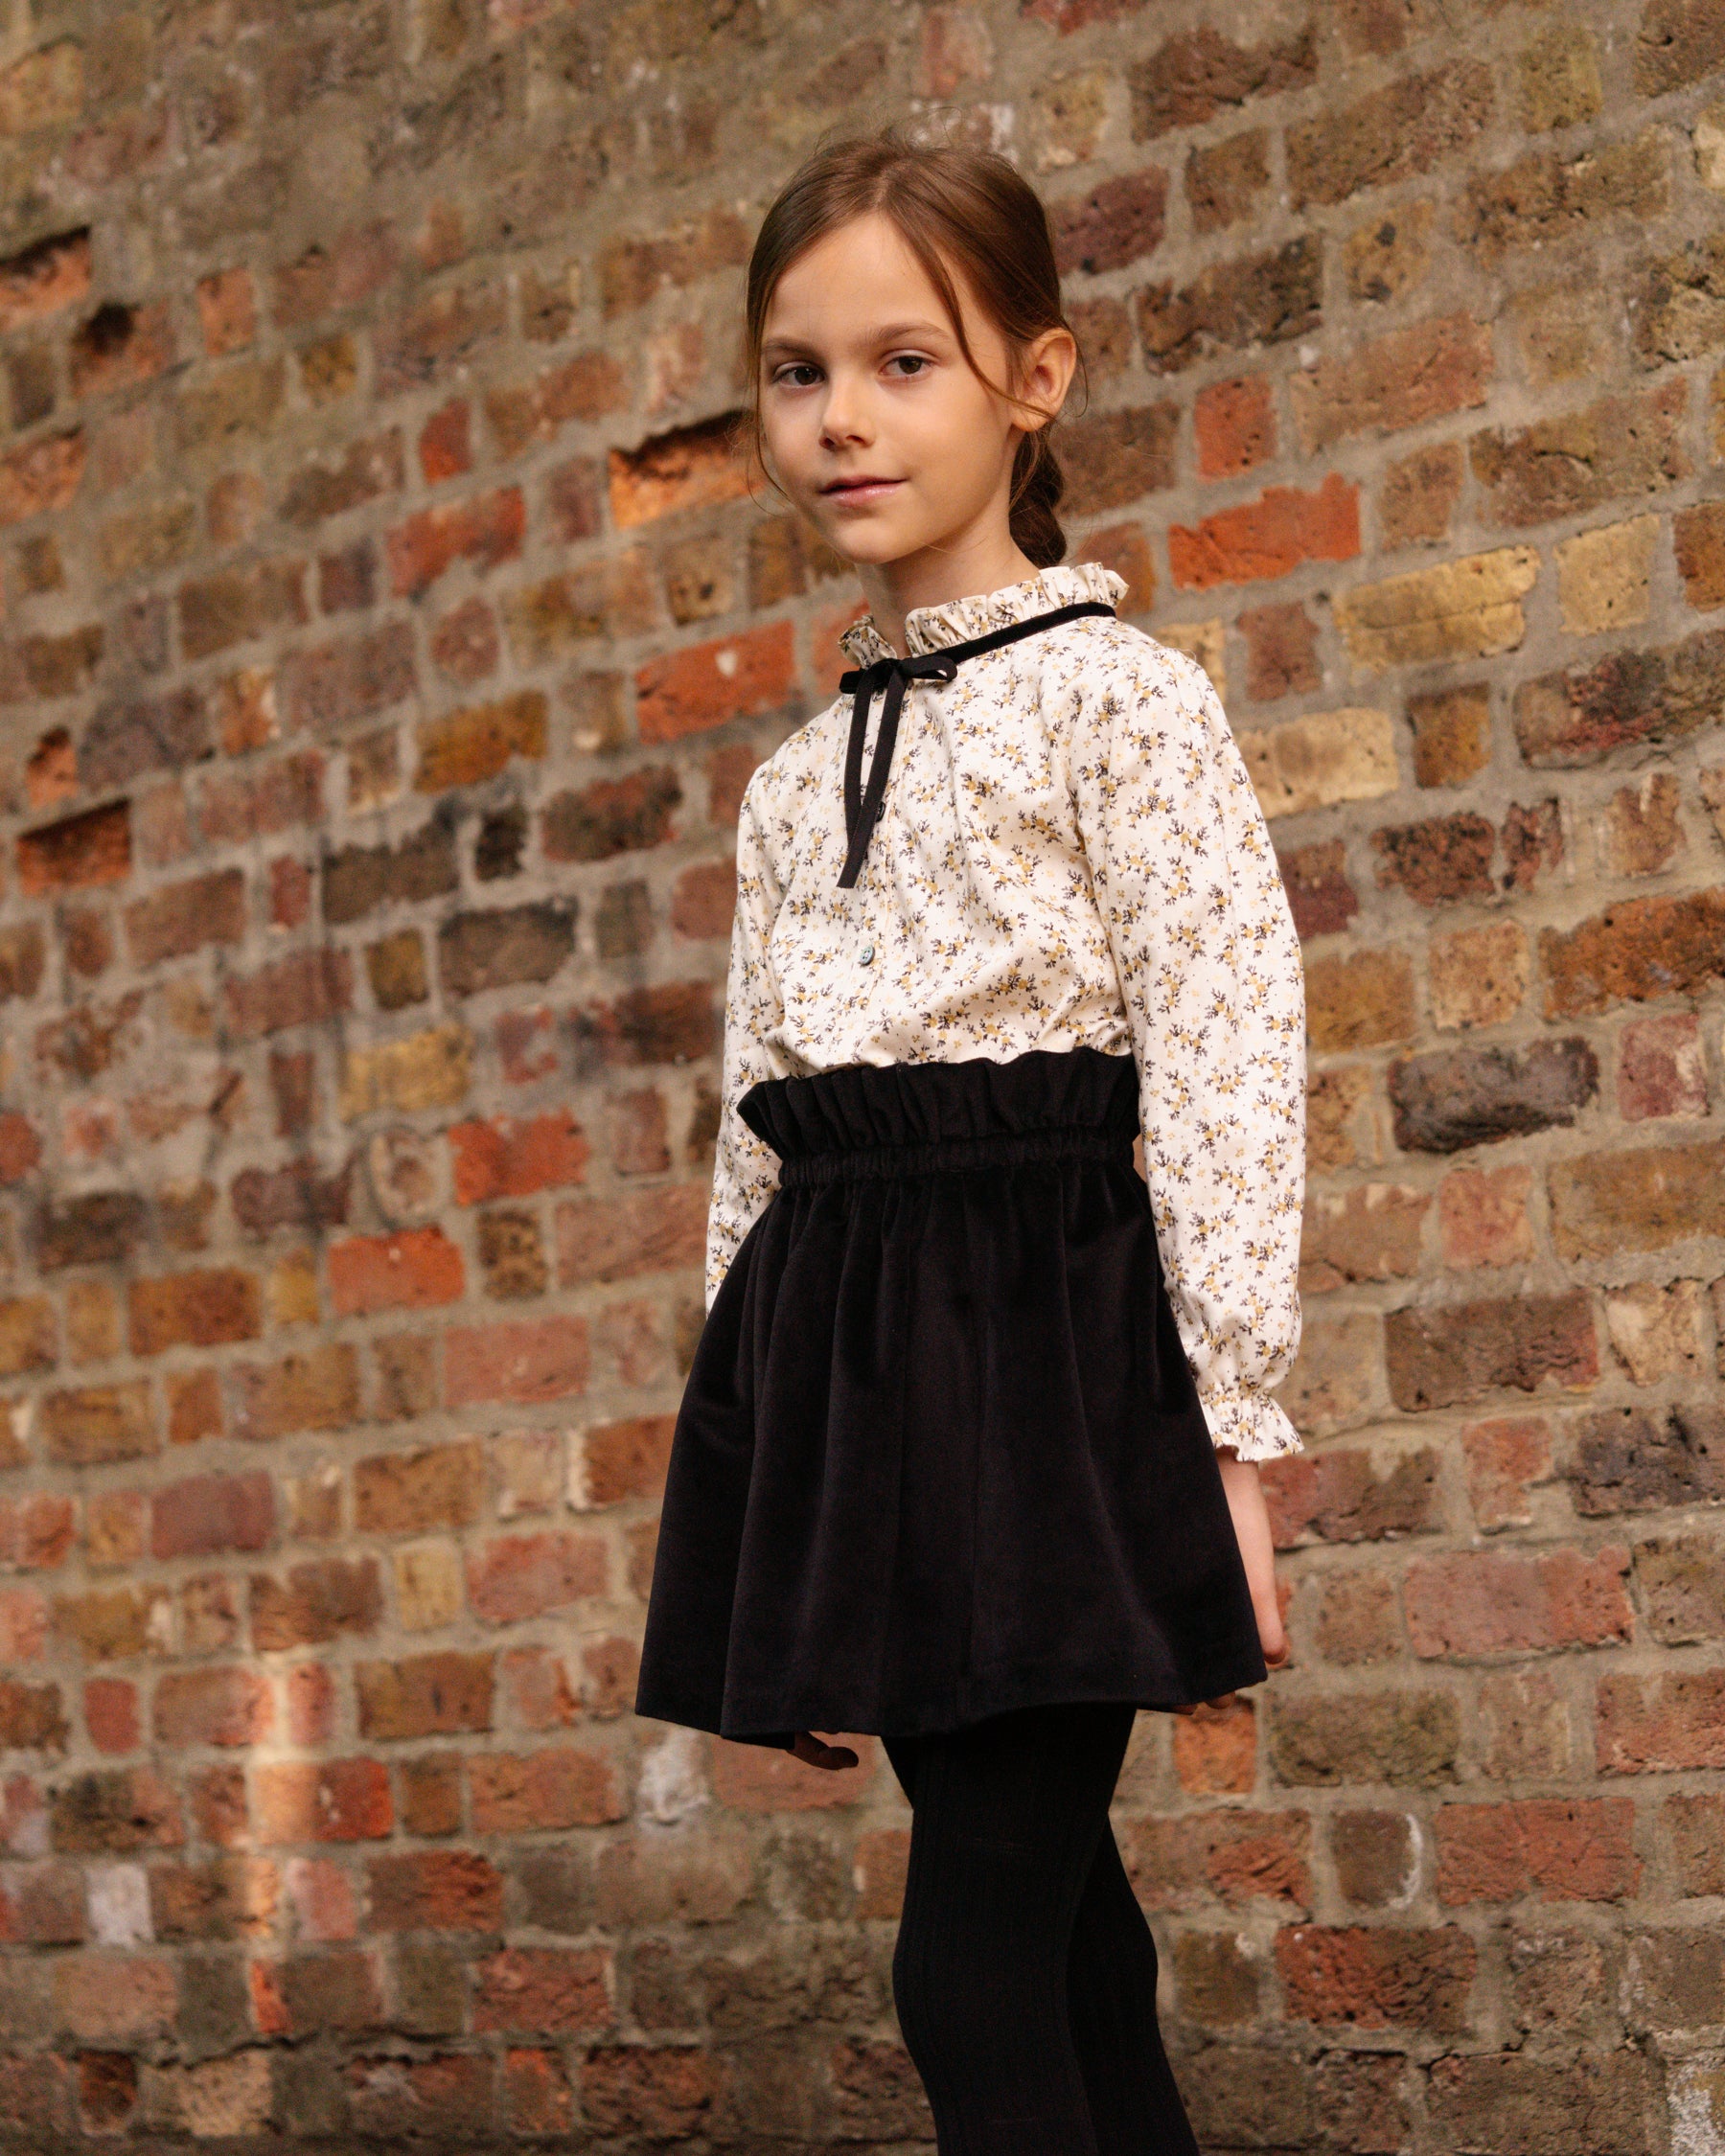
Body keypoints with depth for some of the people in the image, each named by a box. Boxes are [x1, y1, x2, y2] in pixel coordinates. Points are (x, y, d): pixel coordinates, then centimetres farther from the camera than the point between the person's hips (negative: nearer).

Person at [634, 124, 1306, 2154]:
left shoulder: (1115, 694, -3)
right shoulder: (794, 784, 17)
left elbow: (1228, 1054, -9)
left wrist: (1227, 1427, -15)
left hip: (1041, 1318, -6)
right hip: (830, 1339, 6)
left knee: (977, 1976, -10)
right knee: (1055, 1934, 10)